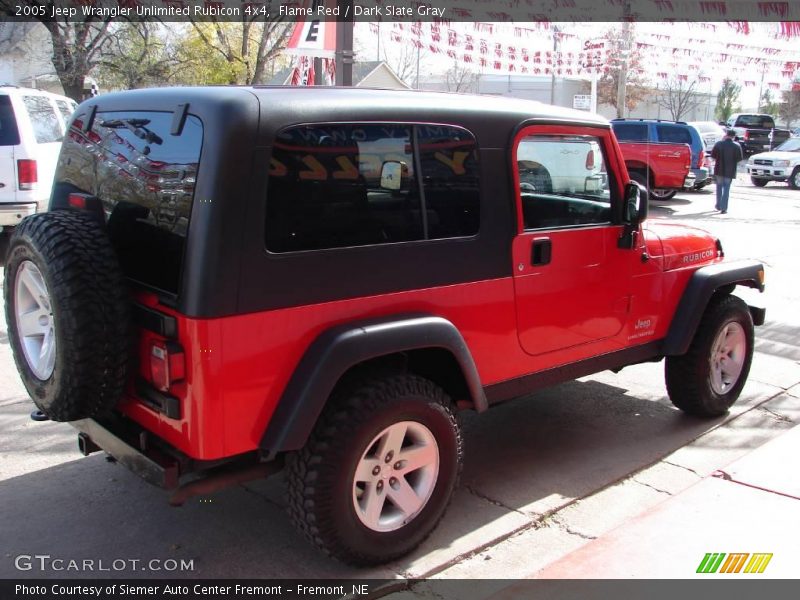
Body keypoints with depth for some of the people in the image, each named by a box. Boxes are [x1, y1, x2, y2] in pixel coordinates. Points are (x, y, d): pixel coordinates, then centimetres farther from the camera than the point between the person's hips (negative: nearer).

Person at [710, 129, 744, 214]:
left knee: (719, 186, 17)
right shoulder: (737, 146, -6)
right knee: (726, 188, 4)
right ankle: (724, 208, -1)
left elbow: (713, 156, -1)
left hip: (719, 169, 1)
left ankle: (718, 205, 23)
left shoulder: (719, 144, -5)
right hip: (730, 171, -1)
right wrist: (732, 161, 14)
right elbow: (739, 159, -3)